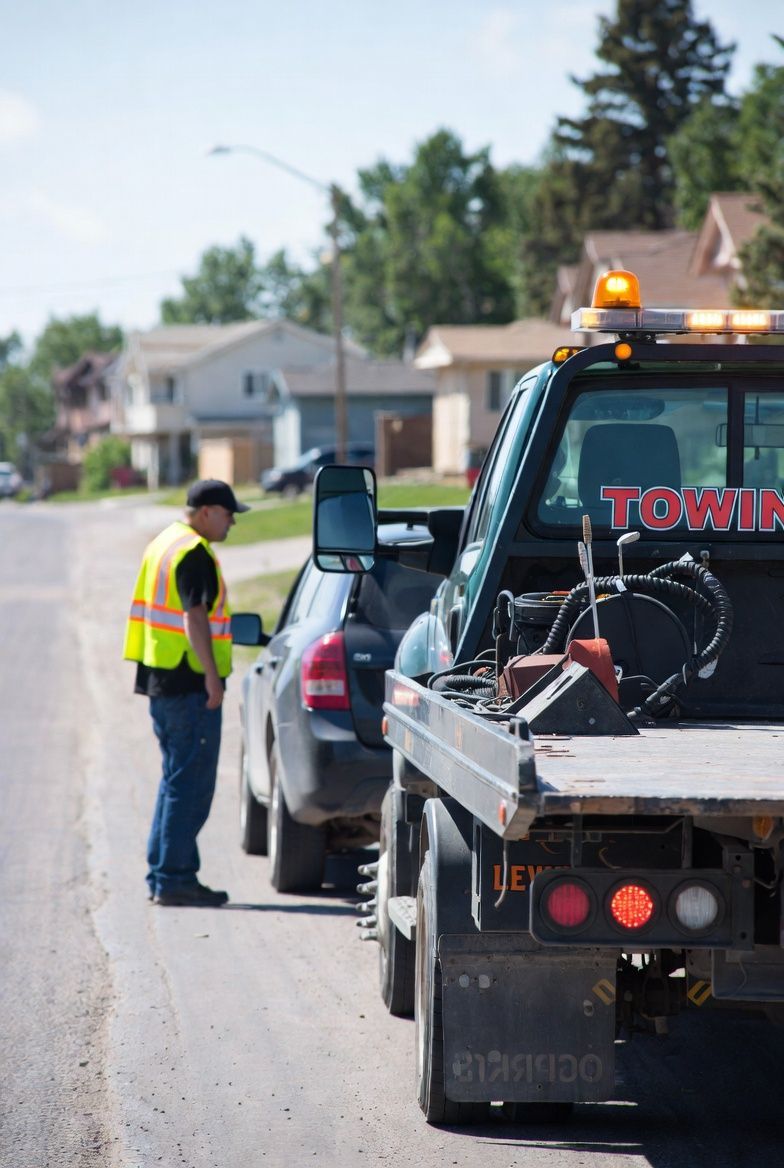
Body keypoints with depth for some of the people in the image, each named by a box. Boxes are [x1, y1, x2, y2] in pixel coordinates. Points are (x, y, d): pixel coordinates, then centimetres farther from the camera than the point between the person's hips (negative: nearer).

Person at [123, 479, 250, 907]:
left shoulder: (164, 544, 17)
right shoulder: (194, 554, -14)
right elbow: (194, 618, -22)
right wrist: (212, 675, -22)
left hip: (161, 679, 10)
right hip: (188, 683, -10)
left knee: (177, 779, 16)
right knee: (190, 784, -7)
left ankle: (162, 874, 19)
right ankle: (173, 878, -6)